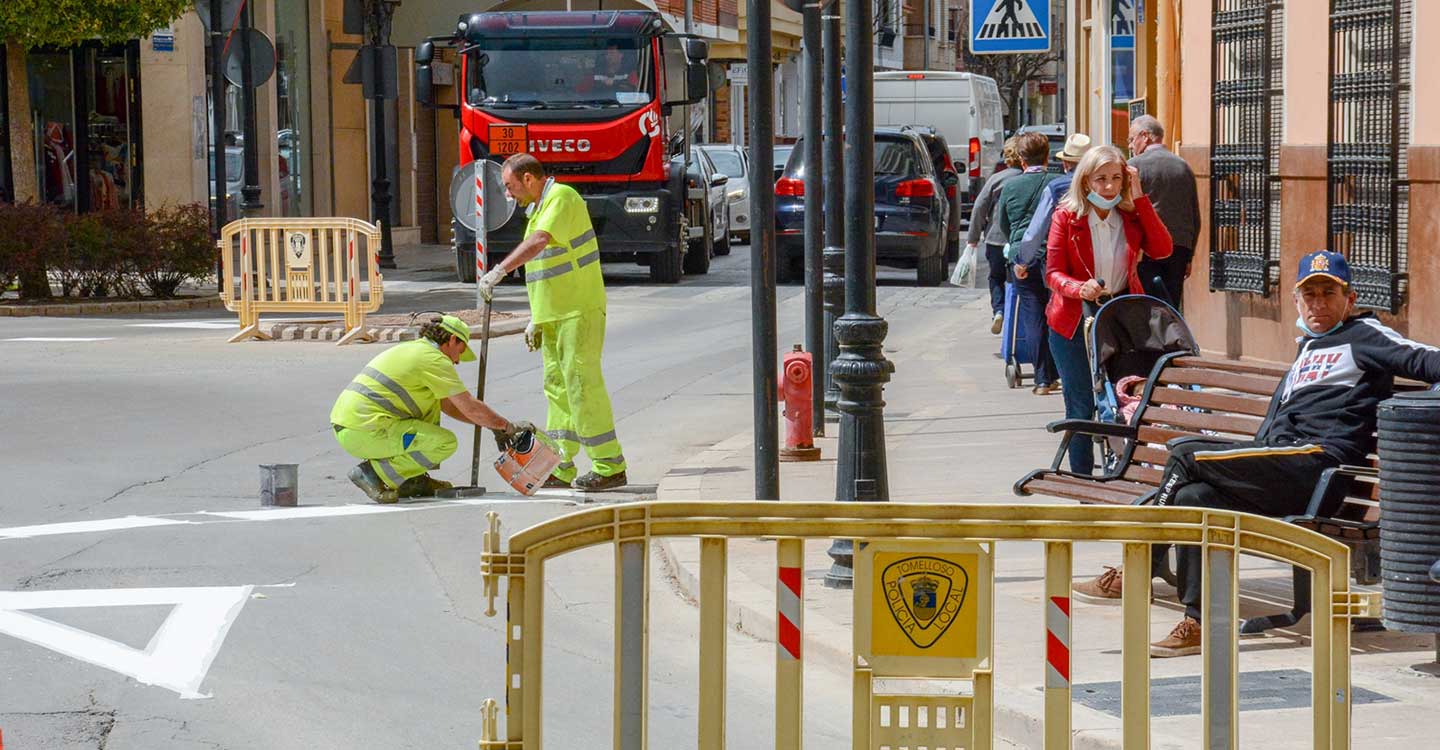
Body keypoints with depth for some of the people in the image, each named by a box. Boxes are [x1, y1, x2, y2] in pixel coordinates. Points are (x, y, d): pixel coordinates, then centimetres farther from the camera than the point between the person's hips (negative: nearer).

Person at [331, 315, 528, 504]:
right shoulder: (435, 359, -6)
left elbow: (448, 405, 32)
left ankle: (414, 479, 18)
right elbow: (470, 408, -5)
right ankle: (374, 473, -7)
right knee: (446, 443, -7)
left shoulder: (413, 349, 24)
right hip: (364, 432, -10)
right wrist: (508, 426, 9)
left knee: (431, 402, 22)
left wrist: (493, 425, 30)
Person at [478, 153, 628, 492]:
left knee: (583, 384, -10)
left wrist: (499, 270, -36)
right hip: (553, 315, 10)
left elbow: (539, 242, -29)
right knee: (557, 387, 10)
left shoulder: (562, 198, -12)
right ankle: (560, 469, 13)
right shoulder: (537, 209, 19)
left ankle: (609, 466, -7)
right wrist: (535, 319, 20)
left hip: (579, 311, -10)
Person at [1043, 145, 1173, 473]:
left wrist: (1139, 199, -13)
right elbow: (1054, 273, -7)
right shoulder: (1067, 215, -5)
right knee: (1081, 406, 1)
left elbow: (1162, 249, -12)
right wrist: (1081, 289, -28)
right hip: (1075, 320, -2)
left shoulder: (1131, 214, 3)